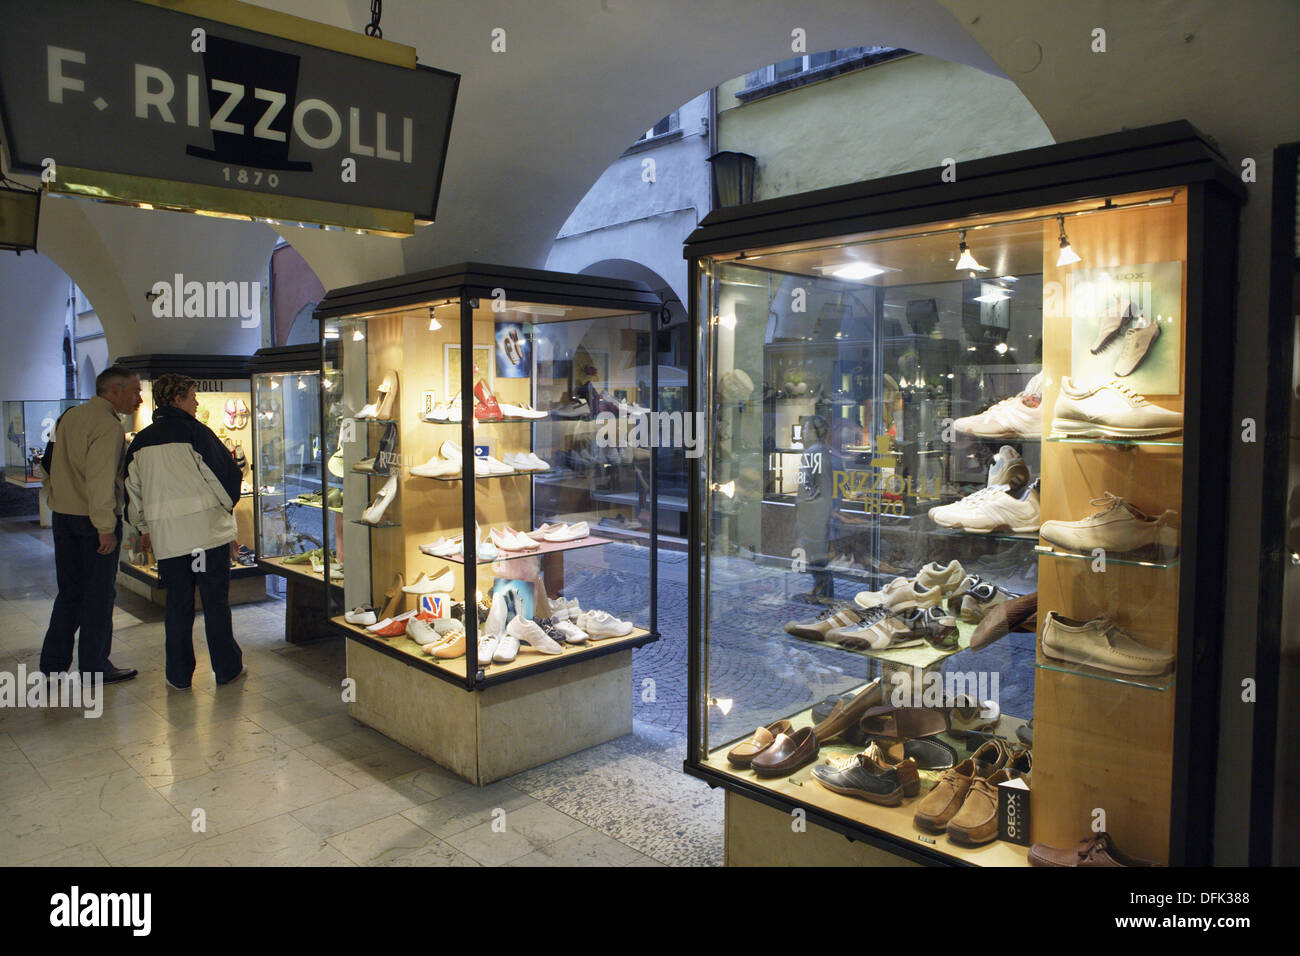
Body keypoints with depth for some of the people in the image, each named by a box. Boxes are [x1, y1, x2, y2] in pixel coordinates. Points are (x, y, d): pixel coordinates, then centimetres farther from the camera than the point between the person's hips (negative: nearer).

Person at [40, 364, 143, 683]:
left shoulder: (69, 417, 11)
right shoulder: (108, 426, -17)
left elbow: (53, 466, 17)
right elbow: (101, 481, -23)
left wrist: (58, 501, 22)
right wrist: (106, 528, -20)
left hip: (62, 514, 8)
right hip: (94, 520, -8)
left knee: (69, 591, 17)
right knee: (99, 594, 3)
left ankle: (53, 662, 23)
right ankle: (94, 667, 11)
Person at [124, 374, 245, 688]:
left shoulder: (141, 442, 11)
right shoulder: (195, 432, -6)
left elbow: (132, 488, 15)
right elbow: (226, 475, -7)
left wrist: (144, 529, 24)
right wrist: (228, 510, 9)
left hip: (165, 534, 4)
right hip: (208, 530, -4)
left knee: (177, 603, 12)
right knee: (216, 601, 5)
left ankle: (179, 674, 17)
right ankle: (227, 668, 13)